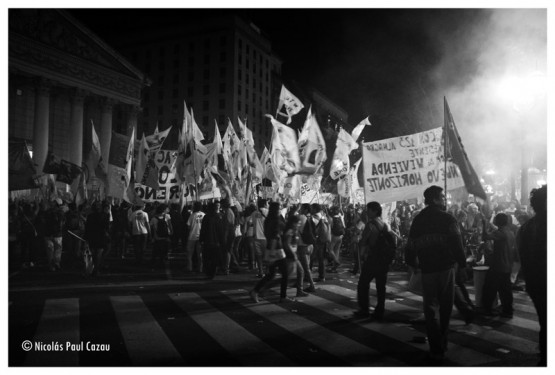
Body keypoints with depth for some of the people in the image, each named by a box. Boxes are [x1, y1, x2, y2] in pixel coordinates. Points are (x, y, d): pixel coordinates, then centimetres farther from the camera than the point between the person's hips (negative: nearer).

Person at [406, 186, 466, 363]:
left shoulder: (418, 220, 5)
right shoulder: (447, 218, -6)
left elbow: (411, 245, 8)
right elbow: (457, 243, -13)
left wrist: (413, 263, 20)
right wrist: (462, 263, -4)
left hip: (427, 269, 1)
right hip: (447, 267, -1)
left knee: (430, 309, 6)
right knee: (446, 307, 15)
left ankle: (436, 350, 1)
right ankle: (442, 344, 27)